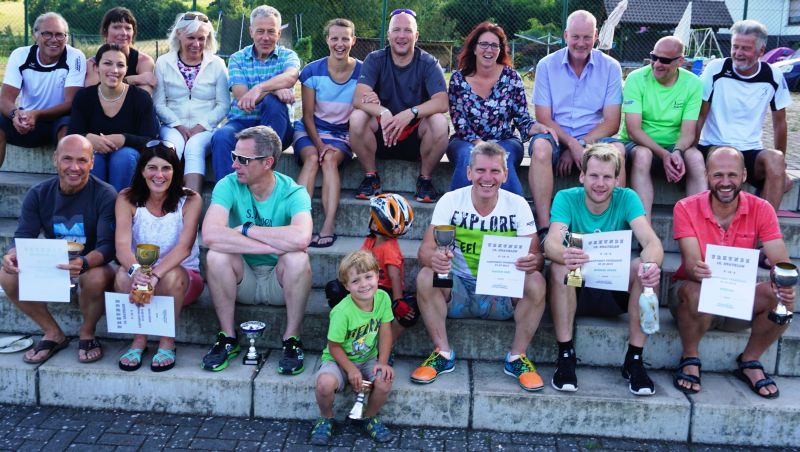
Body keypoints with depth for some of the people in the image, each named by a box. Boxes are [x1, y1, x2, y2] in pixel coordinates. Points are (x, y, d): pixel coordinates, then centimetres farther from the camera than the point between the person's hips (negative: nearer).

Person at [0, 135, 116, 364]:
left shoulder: (105, 195, -16)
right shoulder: (38, 194, -4)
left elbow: (107, 246, -23)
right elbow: (23, 237, -8)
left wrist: (84, 263, -46)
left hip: (92, 266, -4)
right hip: (51, 266, 4)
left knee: (96, 278, -38)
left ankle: (87, 334, -5)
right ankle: (53, 334, 0)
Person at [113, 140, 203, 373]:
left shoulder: (190, 200, -9)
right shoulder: (128, 199, -4)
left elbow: (184, 246, -23)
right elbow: (122, 245, -18)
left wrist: (155, 275, -40)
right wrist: (136, 270, -41)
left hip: (183, 280, -1)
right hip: (141, 273, 1)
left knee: (172, 275, -34)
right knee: (124, 274, -31)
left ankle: (167, 342, -11)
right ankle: (138, 340, -10)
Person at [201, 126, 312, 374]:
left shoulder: (293, 193, -16)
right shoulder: (228, 186, -12)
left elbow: (301, 238, -39)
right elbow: (210, 235, -31)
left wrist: (247, 229, -27)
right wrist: (273, 244, -32)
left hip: (280, 281, -1)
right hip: (243, 280, 2)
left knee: (297, 258, -31)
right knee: (216, 255, -27)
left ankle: (292, 339, -12)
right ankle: (228, 338, -9)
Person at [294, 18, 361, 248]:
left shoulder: (362, 72, -3)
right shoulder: (312, 71, -3)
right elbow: (308, 115, -1)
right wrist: (319, 144, -16)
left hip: (342, 133, 0)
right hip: (310, 130, 0)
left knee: (330, 159, -31)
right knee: (312, 158, -31)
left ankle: (329, 226, -41)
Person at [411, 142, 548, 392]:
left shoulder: (517, 205, -6)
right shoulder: (450, 201, -8)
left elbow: (536, 254, -9)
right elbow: (425, 249, -14)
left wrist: (533, 261, -36)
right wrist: (434, 257, -40)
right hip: (458, 289, 0)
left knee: (536, 282, -28)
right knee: (425, 277, -29)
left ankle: (517, 357, -8)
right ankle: (443, 354, -11)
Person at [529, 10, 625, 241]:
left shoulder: (610, 67, 2)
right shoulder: (547, 65, 1)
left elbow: (612, 123, -3)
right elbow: (543, 119, -3)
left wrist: (580, 147, -16)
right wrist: (572, 144, -20)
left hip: (593, 138, 1)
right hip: (556, 137, 0)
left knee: (617, 149, -32)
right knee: (541, 146, -34)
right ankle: (544, 229, -35)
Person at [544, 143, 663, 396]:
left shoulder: (627, 198, -8)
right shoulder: (566, 198, -10)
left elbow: (651, 242, -23)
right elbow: (551, 242, -27)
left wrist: (651, 264, -48)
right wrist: (564, 254, -53)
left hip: (617, 291, 1)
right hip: (576, 292, -1)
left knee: (645, 266, -27)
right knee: (559, 266, -31)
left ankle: (634, 360, -16)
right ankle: (565, 356, -20)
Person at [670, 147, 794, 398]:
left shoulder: (760, 210, -7)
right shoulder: (686, 208, -13)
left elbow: (780, 261, -15)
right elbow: (692, 262, -23)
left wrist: (784, 284, -39)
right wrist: (696, 269, -49)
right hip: (697, 292, -2)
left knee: (783, 298, -25)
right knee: (696, 293, -37)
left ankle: (749, 362, 0)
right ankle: (690, 359, -8)